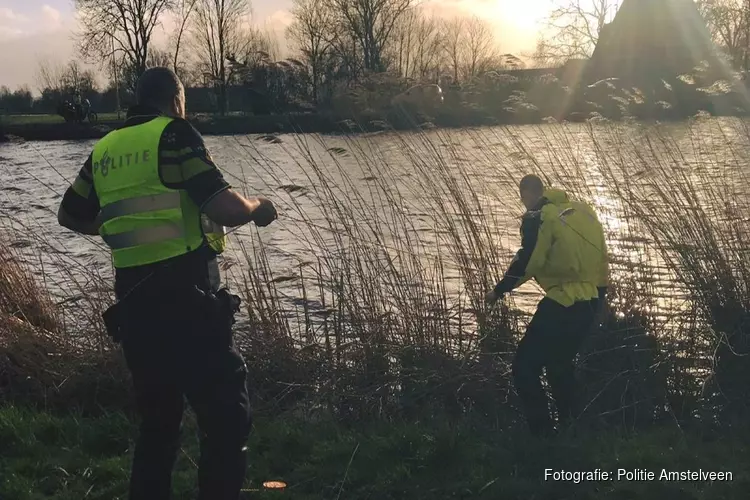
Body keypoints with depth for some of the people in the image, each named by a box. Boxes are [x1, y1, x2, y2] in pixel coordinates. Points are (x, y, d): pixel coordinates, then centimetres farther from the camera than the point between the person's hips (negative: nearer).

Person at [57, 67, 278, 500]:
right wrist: (258, 206, 5)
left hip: (132, 303, 7)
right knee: (227, 419, 0)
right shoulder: (175, 134, -5)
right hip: (187, 300, -7)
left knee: (157, 420, 20)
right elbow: (226, 209, -15)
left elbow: (71, 216, 26)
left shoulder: (105, 149, 13)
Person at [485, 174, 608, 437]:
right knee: (560, 362, 27)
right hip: (593, 300, 8)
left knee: (525, 367, -3)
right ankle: (569, 425, 35)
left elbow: (527, 262, -13)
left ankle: (543, 433, -7)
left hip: (565, 304, -8)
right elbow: (595, 253, 18)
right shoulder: (582, 209, 13)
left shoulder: (538, 217, -10)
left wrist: (499, 290, -1)